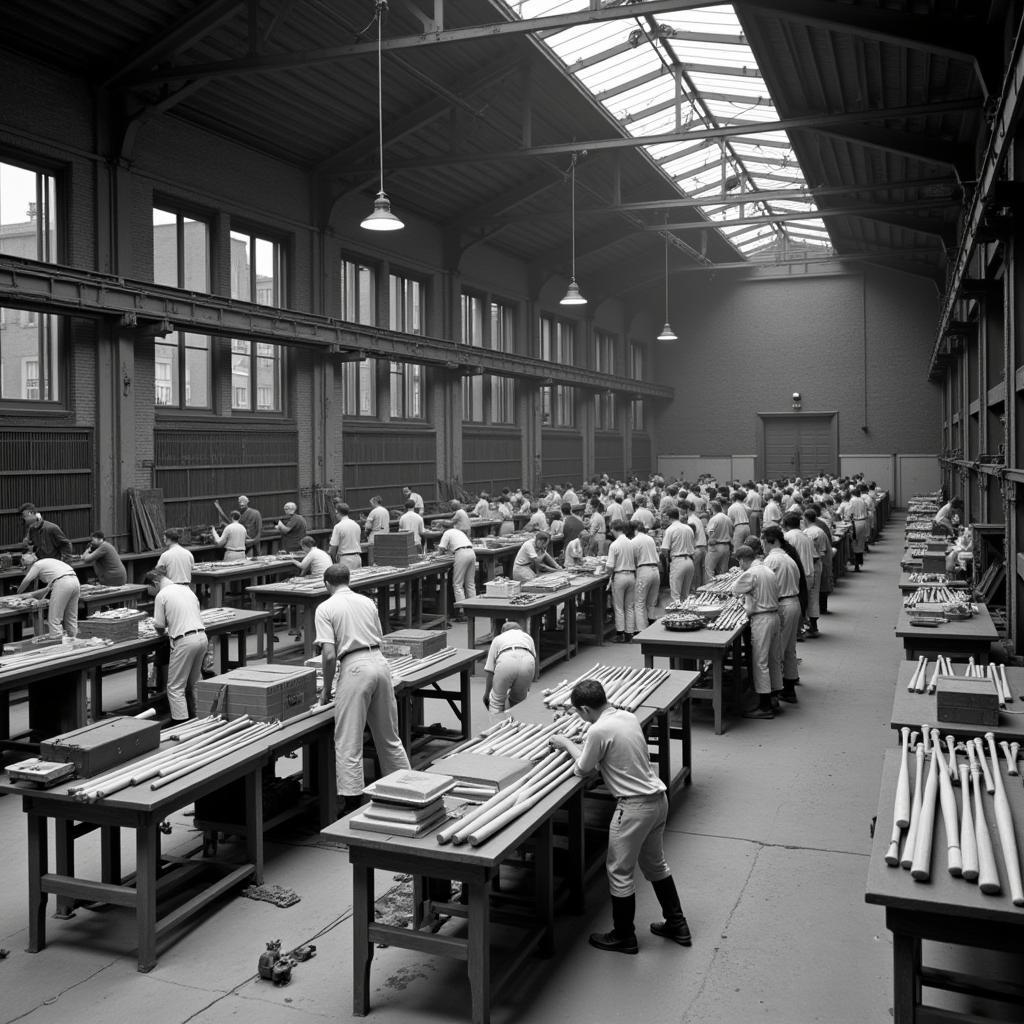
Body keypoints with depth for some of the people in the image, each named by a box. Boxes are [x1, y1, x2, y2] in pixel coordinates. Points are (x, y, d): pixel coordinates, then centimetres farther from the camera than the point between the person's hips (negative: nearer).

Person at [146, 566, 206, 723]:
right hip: (202, 635, 7)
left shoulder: (162, 595, -3)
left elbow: (159, 624, -4)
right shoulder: (186, 589, 18)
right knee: (192, 683, 19)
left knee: (175, 688, 1)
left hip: (184, 641, -7)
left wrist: (162, 633, 18)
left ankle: (182, 723, -4)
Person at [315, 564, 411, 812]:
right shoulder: (367, 601, 15)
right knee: (389, 736, 19)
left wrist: (326, 689, 4)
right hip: (380, 662, 6)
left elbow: (329, 655, -8)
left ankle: (352, 803, 5)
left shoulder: (325, 608, 0)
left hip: (355, 668, -6)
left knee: (348, 743, 3)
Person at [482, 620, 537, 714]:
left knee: (497, 702, 14)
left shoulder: (498, 638, 34)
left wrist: (486, 693, 39)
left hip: (505, 661, -2)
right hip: (528, 661, 2)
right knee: (518, 701, 23)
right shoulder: (528, 637, 39)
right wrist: (526, 688, 49)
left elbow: (489, 670, 29)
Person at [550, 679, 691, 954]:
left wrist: (567, 744, 10)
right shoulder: (629, 716, 4)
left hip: (635, 806, -9)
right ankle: (677, 925, 35)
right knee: (655, 864, 25)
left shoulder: (599, 730, -20)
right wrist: (578, 745, 15)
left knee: (620, 872, 9)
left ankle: (623, 937, 23)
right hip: (658, 798, 9)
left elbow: (583, 769, -5)